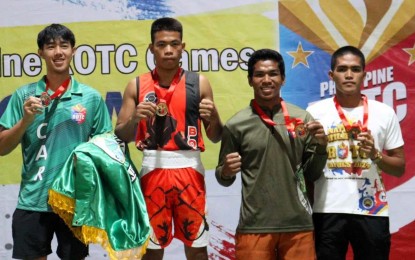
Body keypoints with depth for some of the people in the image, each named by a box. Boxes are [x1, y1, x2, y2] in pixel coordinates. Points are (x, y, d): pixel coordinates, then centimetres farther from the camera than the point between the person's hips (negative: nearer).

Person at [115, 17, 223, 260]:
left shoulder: (199, 83, 3)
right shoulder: (137, 85, 5)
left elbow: (215, 137, 7)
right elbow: (120, 136, 6)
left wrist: (213, 117, -14)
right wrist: (134, 119, -14)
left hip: (189, 168, 0)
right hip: (153, 169, 1)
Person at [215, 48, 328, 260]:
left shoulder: (302, 118, 4)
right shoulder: (236, 125, -1)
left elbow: (311, 175, 9)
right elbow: (224, 178, 7)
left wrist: (320, 146, -7)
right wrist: (226, 172, -14)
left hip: (298, 224, 2)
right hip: (255, 226, -1)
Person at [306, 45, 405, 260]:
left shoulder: (384, 113, 4)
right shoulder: (315, 112, 3)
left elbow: (399, 168, 6)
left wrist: (375, 155, -9)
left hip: (372, 212, 1)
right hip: (327, 211, 0)